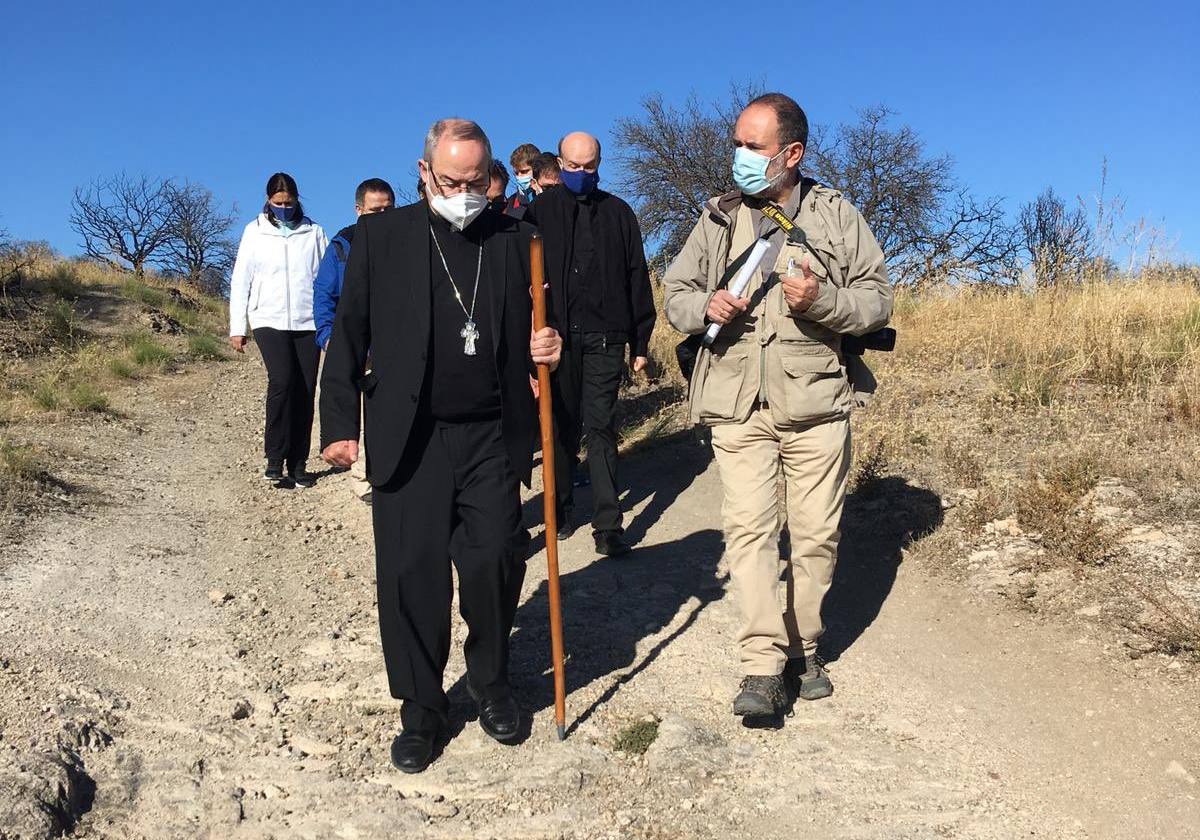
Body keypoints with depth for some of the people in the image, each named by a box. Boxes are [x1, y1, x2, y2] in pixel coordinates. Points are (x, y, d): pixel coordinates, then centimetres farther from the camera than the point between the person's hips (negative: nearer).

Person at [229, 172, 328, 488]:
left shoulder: (313, 232, 10)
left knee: (305, 392, 0)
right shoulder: (255, 231, 9)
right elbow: (240, 281, 9)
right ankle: (275, 458, -12)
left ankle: (298, 463, 9)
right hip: (269, 320, -1)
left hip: (308, 322, 2)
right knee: (282, 380, -21)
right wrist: (236, 327, 4)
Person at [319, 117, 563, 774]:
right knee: (411, 573, 2)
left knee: (495, 560, -2)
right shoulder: (381, 236, 4)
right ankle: (420, 707, 21)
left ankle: (491, 683, 25)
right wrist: (339, 424, -1)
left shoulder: (514, 238, 8)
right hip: (408, 438, -1)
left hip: (492, 437, 1)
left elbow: (531, 326, 17)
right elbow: (349, 335, 4)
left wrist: (547, 346, -6)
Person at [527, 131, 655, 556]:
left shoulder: (618, 213, 10)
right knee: (563, 426, 8)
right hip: (557, 335, 0)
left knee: (600, 427, -4)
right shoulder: (540, 211, 6)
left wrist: (640, 342, 9)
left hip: (604, 337, 0)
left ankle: (608, 525, -3)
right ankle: (561, 510, 23)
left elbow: (637, 281, 11)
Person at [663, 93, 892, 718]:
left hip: (816, 403, 0)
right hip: (737, 406, 1)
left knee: (816, 533, 6)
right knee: (748, 528, -9)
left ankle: (802, 650, 24)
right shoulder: (719, 218, 9)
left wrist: (821, 300, -16)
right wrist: (705, 306, -11)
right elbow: (674, 294, 13)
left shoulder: (835, 216, 5)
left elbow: (878, 299, 4)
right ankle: (764, 668, -5)